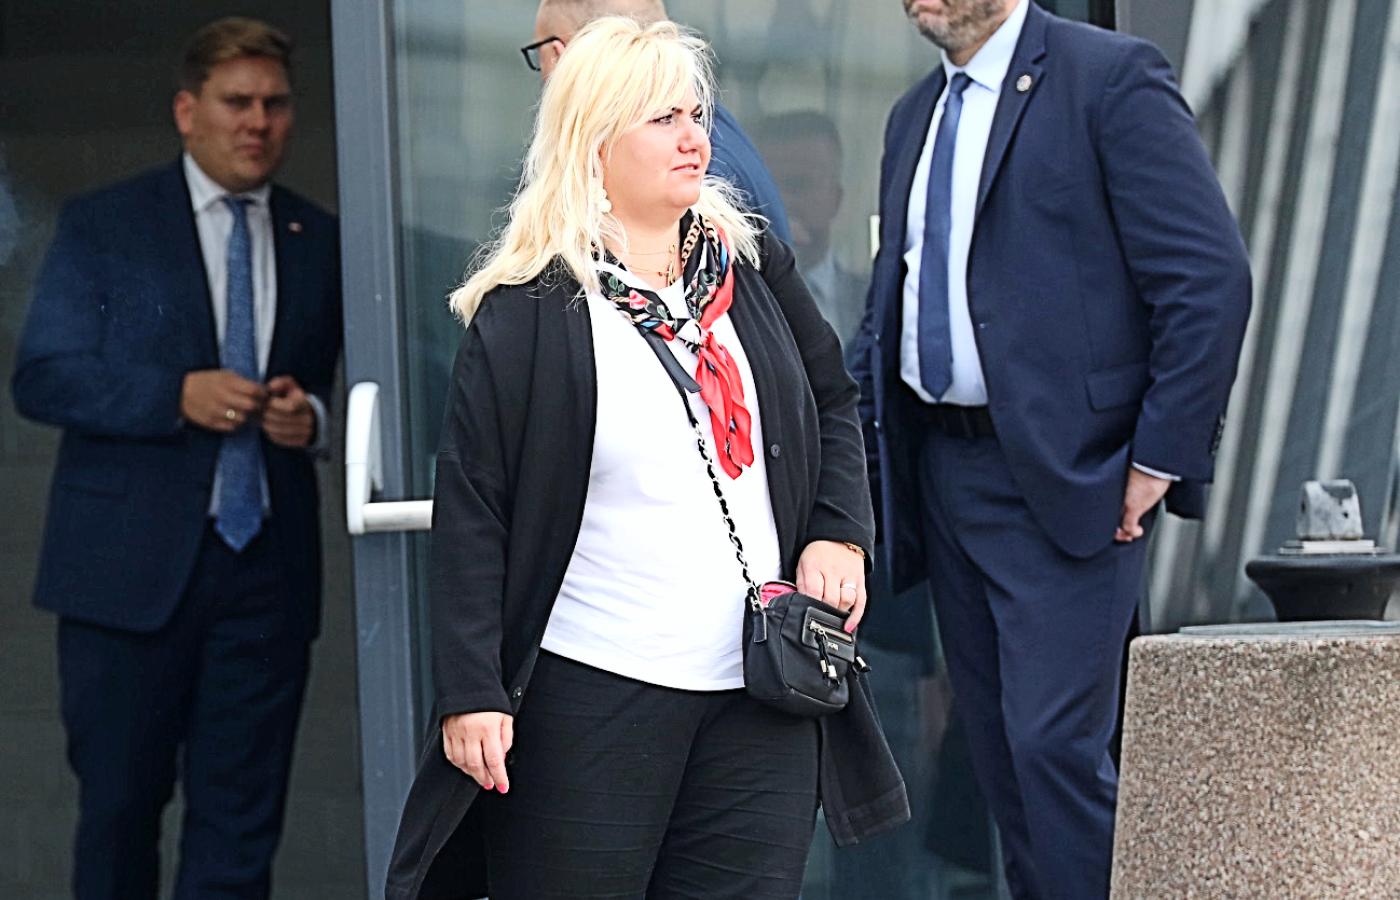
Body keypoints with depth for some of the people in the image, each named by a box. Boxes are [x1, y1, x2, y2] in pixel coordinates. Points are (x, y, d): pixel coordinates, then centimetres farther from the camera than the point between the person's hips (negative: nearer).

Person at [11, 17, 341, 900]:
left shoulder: (321, 241, 11)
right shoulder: (102, 225, 3)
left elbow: (347, 382, 19)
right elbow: (42, 377, -3)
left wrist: (314, 417, -5)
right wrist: (178, 396, -16)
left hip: (267, 564, 2)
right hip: (132, 563, -2)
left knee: (241, 822, 3)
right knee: (120, 804, 5)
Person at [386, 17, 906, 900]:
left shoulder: (755, 267, 8)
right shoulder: (526, 313, -6)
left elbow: (834, 404, 21)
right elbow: (472, 511, -5)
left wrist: (839, 533, 4)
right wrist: (473, 694, -9)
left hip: (763, 698, 4)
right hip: (591, 698, -4)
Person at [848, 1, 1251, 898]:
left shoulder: (1112, 78, -9)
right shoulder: (914, 115, 15)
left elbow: (1211, 279, -13)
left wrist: (1162, 457, -15)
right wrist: (859, 437, 9)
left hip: (1065, 476, -7)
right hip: (942, 469, 8)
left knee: (1055, 741, -12)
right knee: (995, 743, 11)